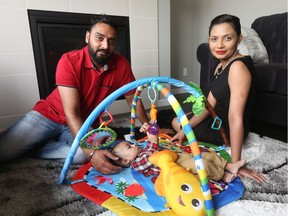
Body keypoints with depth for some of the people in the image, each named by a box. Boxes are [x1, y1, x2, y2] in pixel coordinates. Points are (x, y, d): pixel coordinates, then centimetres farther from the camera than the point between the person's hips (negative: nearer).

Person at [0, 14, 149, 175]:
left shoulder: (121, 65, -13)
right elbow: (71, 113, -27)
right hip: (49, 114, -2)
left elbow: (134, 99, -2)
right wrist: (91, 152, -37)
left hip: (83, 124, 3)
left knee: (82, 154, -29)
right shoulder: (69, 62, -22)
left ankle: (30, 148, -3)